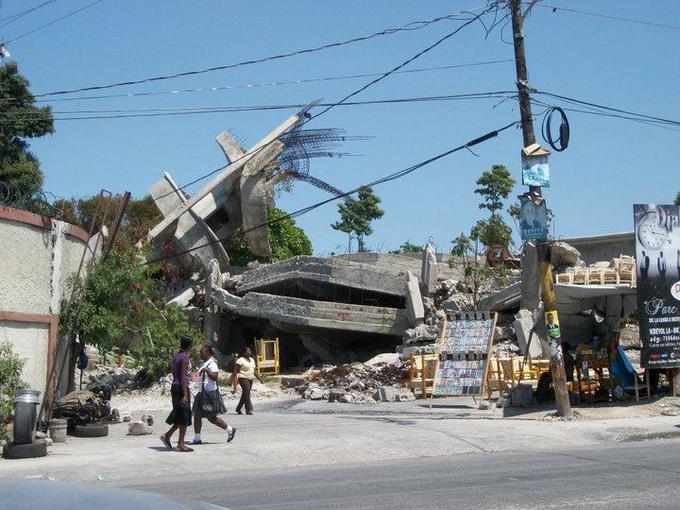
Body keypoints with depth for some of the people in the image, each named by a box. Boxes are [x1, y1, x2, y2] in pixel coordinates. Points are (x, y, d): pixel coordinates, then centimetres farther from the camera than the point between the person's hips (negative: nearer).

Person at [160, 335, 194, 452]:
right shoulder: (185, 358, -15)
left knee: (180, 415, 17)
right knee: (184, 416, 0)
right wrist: (185, 395, -21)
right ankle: (181, 444, 4)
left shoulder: (176, 355, 10)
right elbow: (183, 377, -20)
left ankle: (167, 436, 14)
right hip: (182, 387, -9)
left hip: (174, 386, 9)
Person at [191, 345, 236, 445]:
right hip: (203, 393, 10)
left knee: (211, 417, -4)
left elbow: (215, 377, -26)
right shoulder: (204, 363, 15)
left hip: (210, 393, -10)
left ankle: (230, 430, 9)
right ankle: (197, 438, 13)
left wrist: (206, 370, -33)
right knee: (197, 416, 7)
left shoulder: (211, 364, -14)